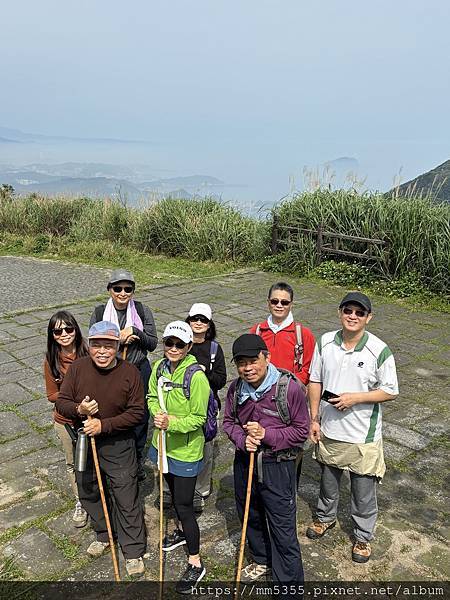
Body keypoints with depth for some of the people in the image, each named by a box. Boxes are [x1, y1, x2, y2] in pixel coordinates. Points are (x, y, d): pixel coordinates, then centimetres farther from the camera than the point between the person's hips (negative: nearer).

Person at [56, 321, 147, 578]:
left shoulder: (130, 373, -17)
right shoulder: (78, 368, -9)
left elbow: (137, 413, -15)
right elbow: (62, 401, -2)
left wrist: (104, 425, -23)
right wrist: (78, 410, -24)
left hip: (118, 446, -4)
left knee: (127, 499, 4)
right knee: (89, 492, 21)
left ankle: (133, 551, 23)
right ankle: (105, 535, 46)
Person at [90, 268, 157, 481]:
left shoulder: (142, 311, -6)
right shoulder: (100, 313, -5)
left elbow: (153, 343, -5)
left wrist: (135, 331, -20)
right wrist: (118, 339, -21)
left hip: (139, 372, 0)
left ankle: (138, 460, 35)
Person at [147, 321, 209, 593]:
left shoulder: (196, 376, -25)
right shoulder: (159, 367, -6)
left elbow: (198, 418, -20)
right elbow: (152, 397, 8)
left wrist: (172, 423, -31)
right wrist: (158, 414, -13)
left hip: (186, 449, -7)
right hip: (163, 443, 7)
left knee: (184, 504, 1)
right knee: (174, 494, 27)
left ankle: (196, 564, 18)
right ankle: (183, 531, 53)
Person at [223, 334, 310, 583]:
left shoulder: (290, 387, -21)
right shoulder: (236, 388, -5)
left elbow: (301, 430, -12)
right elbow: (228, 421, 8)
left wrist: (267, 435, -23)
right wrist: (241, 439, -13)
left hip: (277, 467, -5)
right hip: (244, 462, 6)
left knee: (283, 527, 4)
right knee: (250, 516, 25)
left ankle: (289, 579, 26)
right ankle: (262, 561, 51)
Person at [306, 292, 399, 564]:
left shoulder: (379, 350, -18)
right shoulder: (325, 342, -8)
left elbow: (390, 391, -10)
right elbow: (315, 381, 2)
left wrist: (355, 398, -21)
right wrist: (314, 418, 1)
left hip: (363, 435, -3)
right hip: (329, 429, 3)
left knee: (364, 490, 13)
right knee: (328, 480, 25)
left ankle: (363, 536, 37)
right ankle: (325, 517, 51)